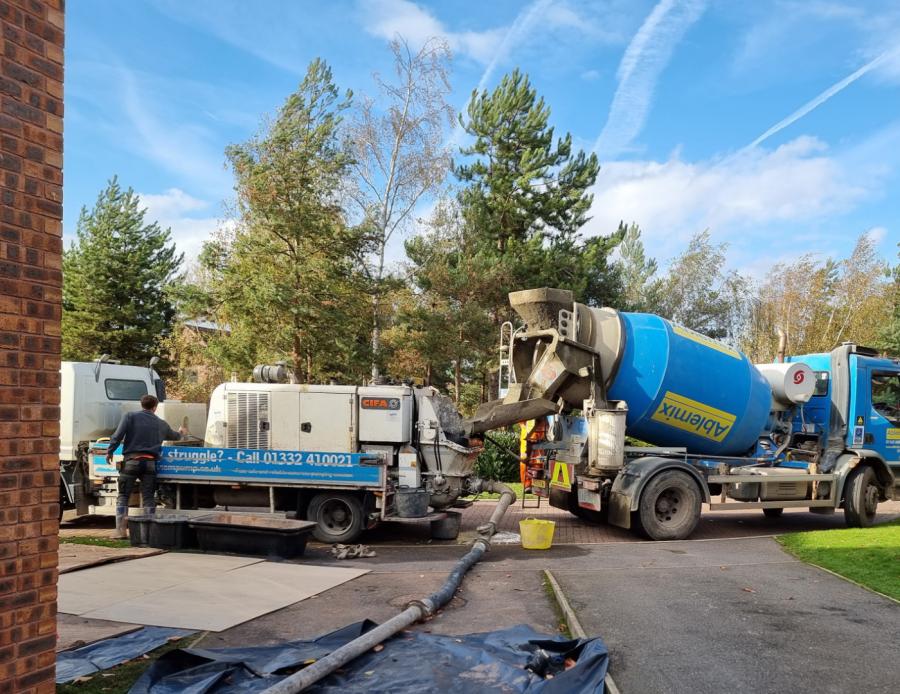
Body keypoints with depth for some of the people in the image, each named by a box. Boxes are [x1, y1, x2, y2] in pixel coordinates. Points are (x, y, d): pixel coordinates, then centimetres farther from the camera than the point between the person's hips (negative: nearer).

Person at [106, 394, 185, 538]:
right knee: (148, 498, 7)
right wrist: (180, 433, 57)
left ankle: (121, 530, 0)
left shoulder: (130, 416, 4)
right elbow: (174, 436, 34)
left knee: (123, 496, 6)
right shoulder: (161, 424, 16)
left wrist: (110, 452, 3)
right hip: (150, 463, 2)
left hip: (131, 461, -2)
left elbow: (118, 435, -7)